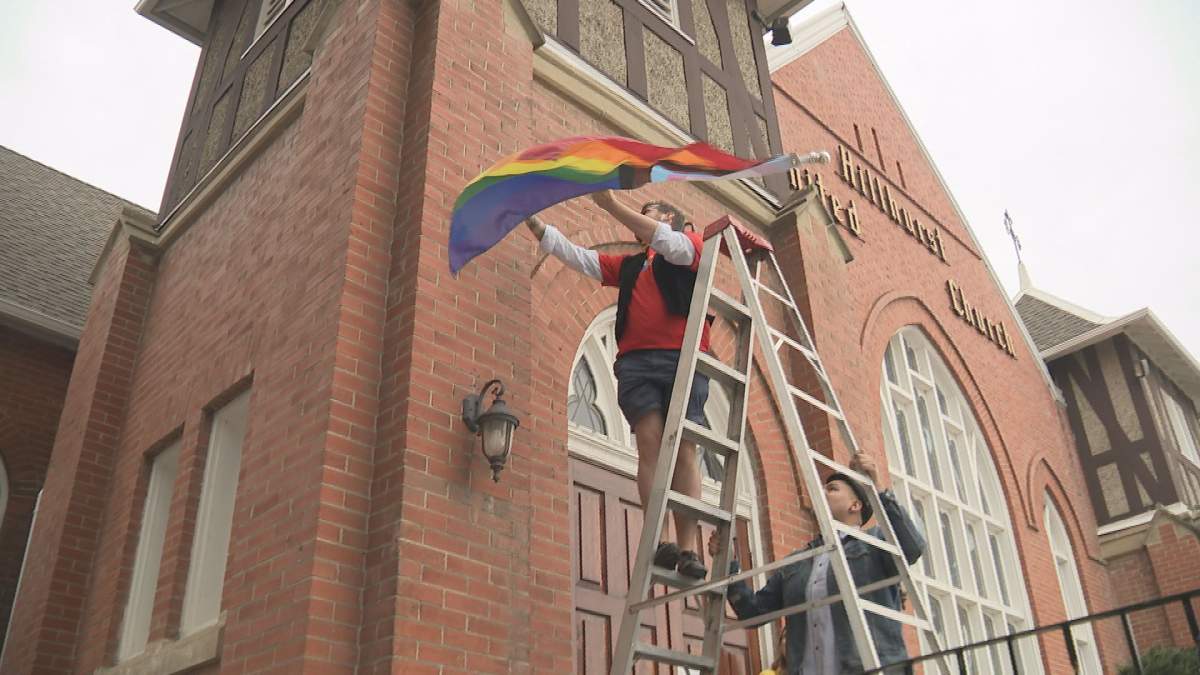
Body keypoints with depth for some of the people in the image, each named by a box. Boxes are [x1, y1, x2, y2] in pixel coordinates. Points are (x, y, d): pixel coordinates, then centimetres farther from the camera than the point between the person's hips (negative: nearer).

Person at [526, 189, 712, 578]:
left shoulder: (691, 244, 19)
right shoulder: (628, 265, 31)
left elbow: (671, 245, -4)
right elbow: (571, 254, 29)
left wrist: (611, 205, -6)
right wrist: (530, 218, 24)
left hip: (683, 358, -3)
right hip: (636, 361, 3)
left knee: (684, 449, -12)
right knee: (650, 444, -15)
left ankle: (688, 550, -19)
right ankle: (658, 542, -25)